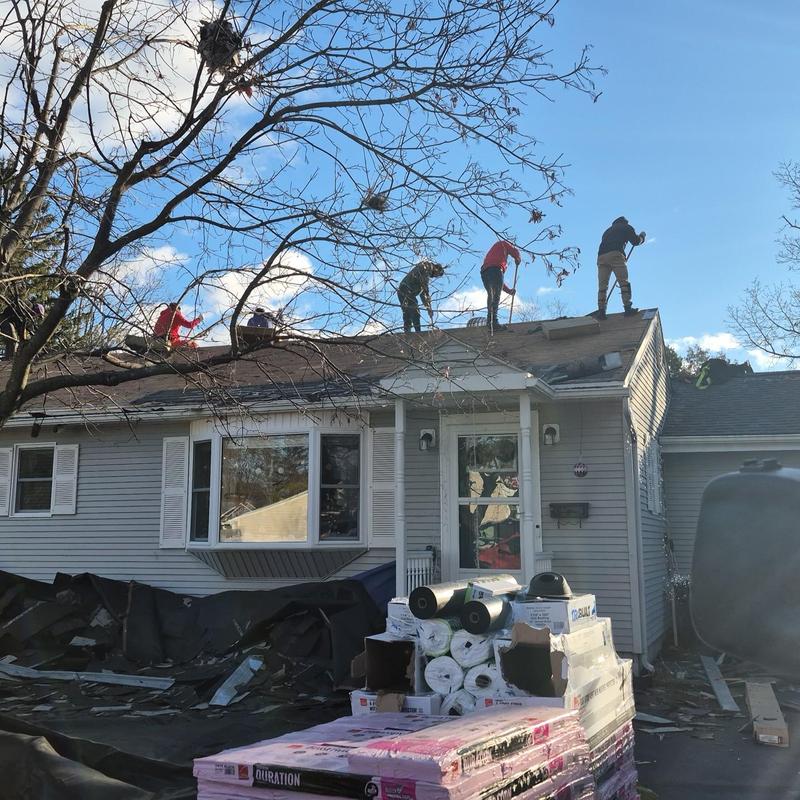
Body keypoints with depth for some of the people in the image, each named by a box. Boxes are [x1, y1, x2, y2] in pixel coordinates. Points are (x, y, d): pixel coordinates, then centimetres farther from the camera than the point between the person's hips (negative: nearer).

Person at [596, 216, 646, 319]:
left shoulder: (608, 230, 36)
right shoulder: (626, 227, 21)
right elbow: (635, 241, 16)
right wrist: (641, 236, 36)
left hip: (601, 256, 5)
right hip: (615, 254, -4)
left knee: (602, 286, 0)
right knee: (624, 282, -4)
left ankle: (601, 311, -8)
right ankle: (628, 308, -14)